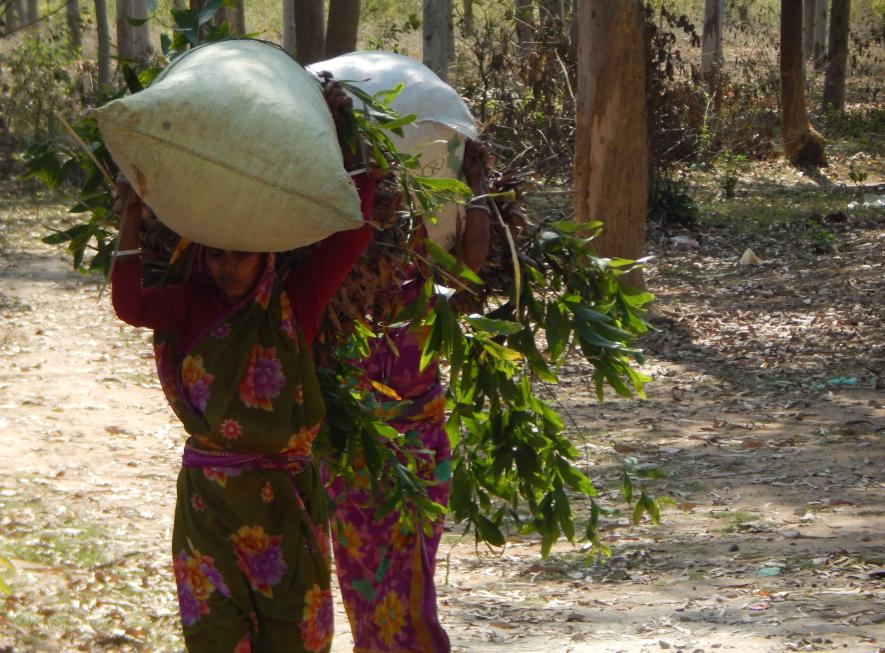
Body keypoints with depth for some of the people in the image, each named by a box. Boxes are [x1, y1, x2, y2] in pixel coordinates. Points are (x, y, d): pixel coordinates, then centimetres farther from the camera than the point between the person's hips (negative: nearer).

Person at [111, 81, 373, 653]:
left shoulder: (296, 304, -3)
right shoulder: (195, 306, 2)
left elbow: (352, 234, -10)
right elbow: (131, 303, -15)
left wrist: (346, 141, -13)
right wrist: (131, 216, -18)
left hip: (284, 495, -1)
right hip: (208, 494, 1)